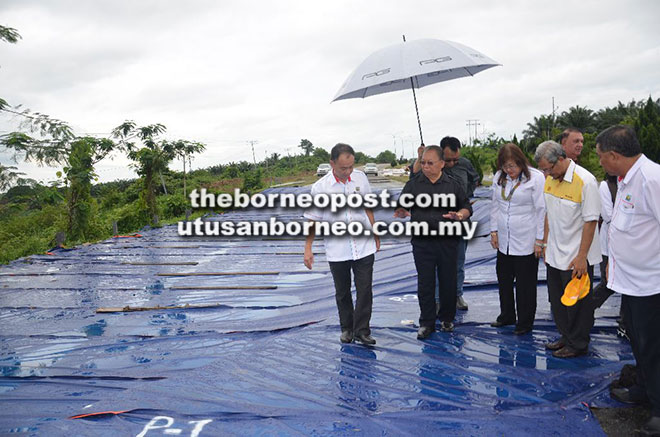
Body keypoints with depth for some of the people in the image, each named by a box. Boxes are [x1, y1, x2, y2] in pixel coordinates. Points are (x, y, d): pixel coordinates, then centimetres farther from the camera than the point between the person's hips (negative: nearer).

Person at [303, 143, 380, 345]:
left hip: (364, 247, 2)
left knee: (365, 291, 2)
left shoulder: (360, 177, -2)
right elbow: (312, 220, -4)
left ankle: (362, 330, 15)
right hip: (337, 251, -1)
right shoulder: (320, 188, -11)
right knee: (342, 293, 13)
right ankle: (347, 328, 31)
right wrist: (308, 249, -5)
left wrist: (375, 233, 15)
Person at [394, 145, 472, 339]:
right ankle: (427, 322, 15)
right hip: (422, 242, 0)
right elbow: (401, 207, 7)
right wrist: (402, 212, -17)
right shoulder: (413, 184, 7)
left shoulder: (453, 185, 7)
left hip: (447, 241, 1)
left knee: (448, 281, 9)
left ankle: (447, 318, 27)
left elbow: (466, 208, 9)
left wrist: (459, 215, -14)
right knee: (425, 283, 3)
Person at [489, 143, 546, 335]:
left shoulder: (536, 178, -10)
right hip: (504, 240, 6)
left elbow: (541, 210, -11)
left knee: (525, 284, 4)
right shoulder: (499, 177, 7)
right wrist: (494, 231, 9)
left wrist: (539, 240, -11)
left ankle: (525, 322, 18)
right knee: (504, 280, 15)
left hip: (526, 242, -6)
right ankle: (507, 316, 32)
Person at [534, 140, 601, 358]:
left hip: (576, 257, -7)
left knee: (578, 303, 6)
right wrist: (546, 244, 12)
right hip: (555, 254, 7)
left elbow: (590, 221, -18)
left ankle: (578, 345, 23)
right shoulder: (550, 179, 4)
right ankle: (566, 337, 34)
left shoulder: (585, 181, -18)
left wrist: (581, 257, -20)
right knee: (557, 300, 17)